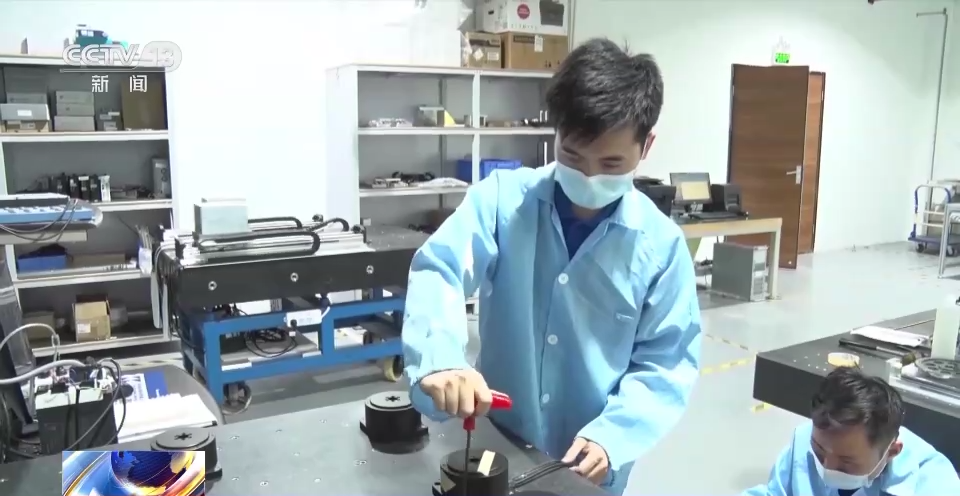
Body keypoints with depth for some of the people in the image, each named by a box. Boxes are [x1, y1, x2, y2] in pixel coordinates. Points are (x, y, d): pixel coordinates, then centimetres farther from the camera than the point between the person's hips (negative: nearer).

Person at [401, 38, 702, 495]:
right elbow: (437, 272, -22)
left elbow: (665, 362, -6)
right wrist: (439, 360, -40)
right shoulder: (501, 199, -11)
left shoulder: (661, 244, -10)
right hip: (494, 445, 1)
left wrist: (611, 437, -19)